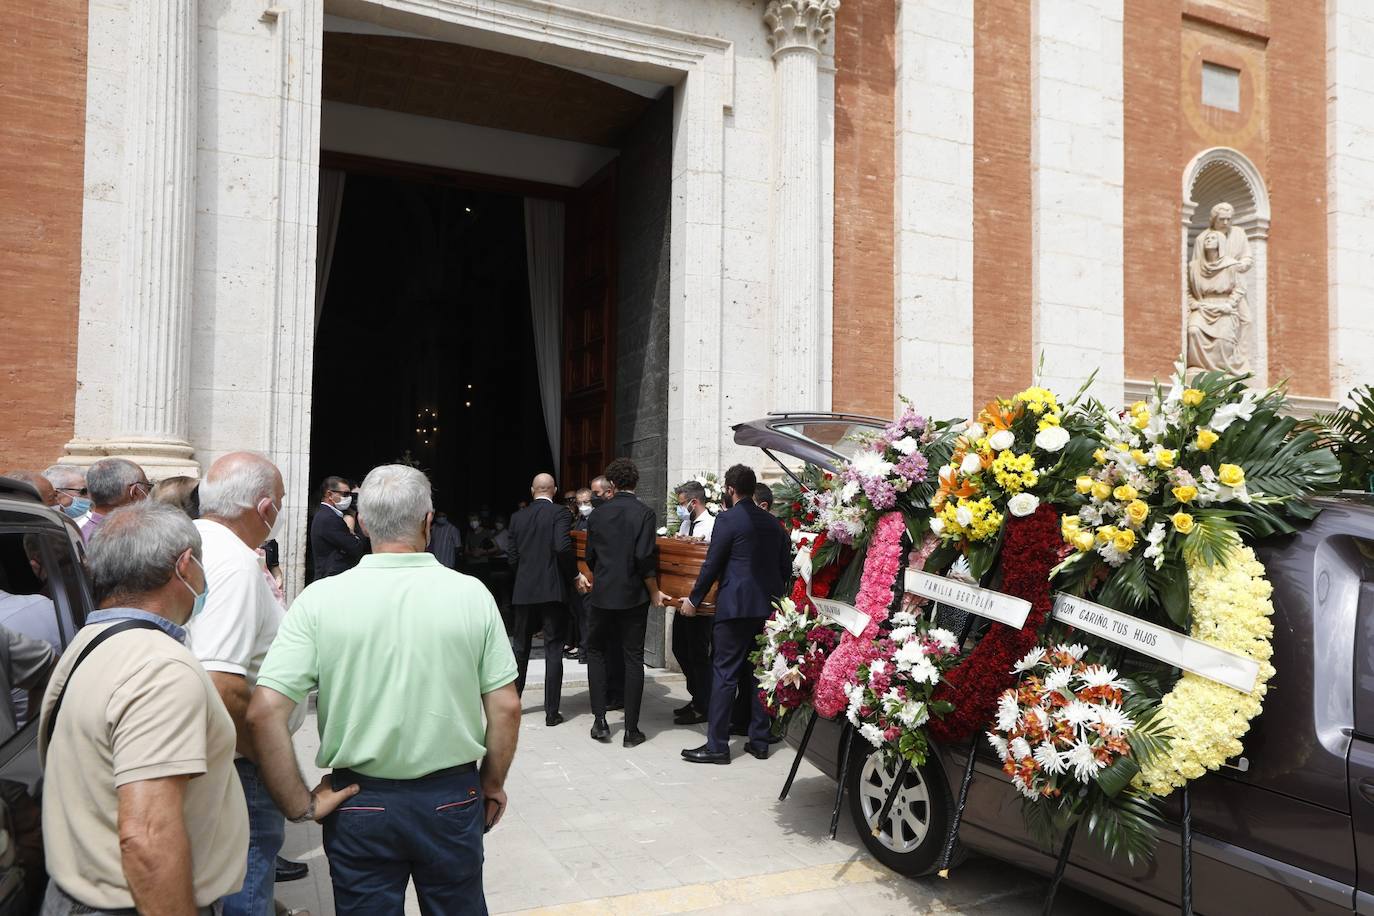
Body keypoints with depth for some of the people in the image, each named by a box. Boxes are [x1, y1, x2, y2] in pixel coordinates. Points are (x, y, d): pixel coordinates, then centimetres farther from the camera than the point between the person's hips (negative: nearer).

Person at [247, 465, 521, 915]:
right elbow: (506, 708, -6)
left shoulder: (321, 599, -11)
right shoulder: (471, 594, -10)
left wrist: (298, 803, -4)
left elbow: (264, 712, -15)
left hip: (361, 805, 0)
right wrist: (492, 785, 8)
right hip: (453, 798, 1)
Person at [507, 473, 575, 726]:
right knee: (553, 651, 1)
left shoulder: (518, 517, 6)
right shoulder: (560, 513, -7)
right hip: (552, 590, -4)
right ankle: (552, 712, 3)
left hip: (523, 591, 4)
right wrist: (573, 574, -5)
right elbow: (562, 547, -20)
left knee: (520, 648, 16)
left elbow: (512, 556, 6)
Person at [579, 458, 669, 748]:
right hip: (633, 596, -2)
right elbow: (645, 558, -15)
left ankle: (600, 721, 12)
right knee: (633, 659, 5)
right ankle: (631, 729, 7)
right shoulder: (644, 513, -8)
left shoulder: (597, 513, 2)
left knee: (597, 652, 17)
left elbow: (590, 556, 9)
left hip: (602, 594, 2)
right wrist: (654, 592, -3)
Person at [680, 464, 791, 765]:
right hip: (768, 607, 7)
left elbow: (712, 565, -8)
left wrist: (694, 599, 2)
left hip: (735, 606, -7)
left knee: (724, 673, -2)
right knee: (758, 673, 14)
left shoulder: (728, 519, -9)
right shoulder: (772, 522, 11)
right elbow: (786, 566, 14)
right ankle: (759, 740, 19)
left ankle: (717, 745, 1)